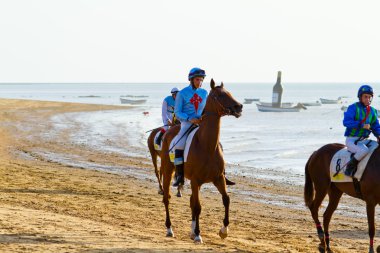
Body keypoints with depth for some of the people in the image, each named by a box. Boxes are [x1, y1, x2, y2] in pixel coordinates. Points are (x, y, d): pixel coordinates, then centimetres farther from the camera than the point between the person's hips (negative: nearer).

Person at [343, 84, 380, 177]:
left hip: (364, 139, 7)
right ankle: (349, 168, -15)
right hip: (351, 139, -7)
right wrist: (361, 125, -30)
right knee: (364, 150, -33)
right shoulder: (353, 108, -8)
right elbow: (346, 121, -21)